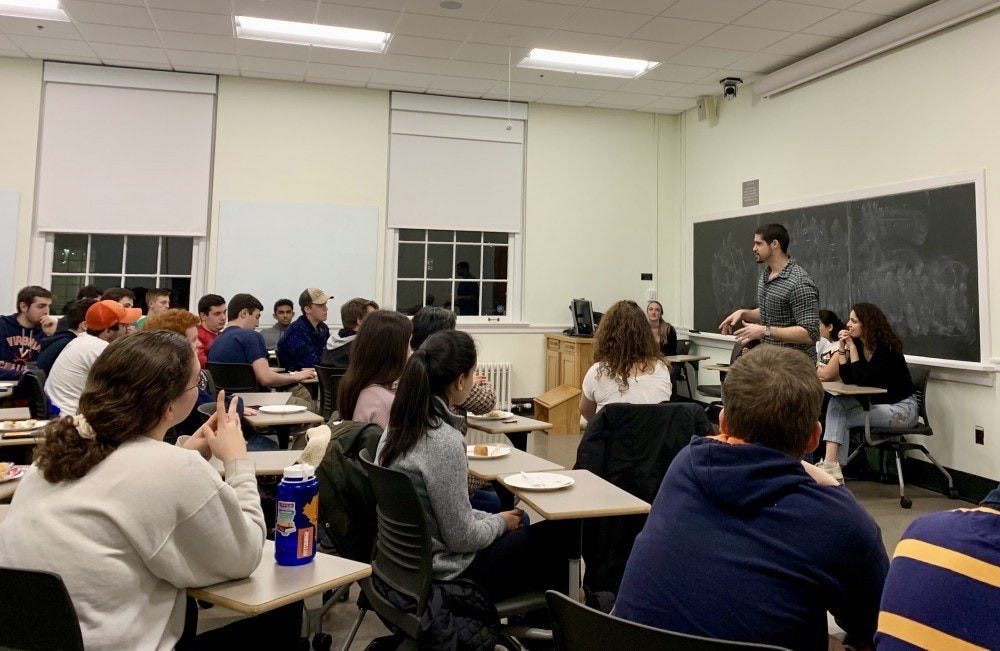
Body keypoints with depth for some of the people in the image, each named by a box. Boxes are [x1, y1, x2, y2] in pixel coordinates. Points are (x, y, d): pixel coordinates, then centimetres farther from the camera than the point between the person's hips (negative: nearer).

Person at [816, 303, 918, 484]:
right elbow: (847, 379, -1)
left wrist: (851, 346, -20)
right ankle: (830, 463, -26)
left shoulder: (886, 347, -18)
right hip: (877, 404, 7)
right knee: (836, 404, -16)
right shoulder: (859, 344, 4)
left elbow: (862, 380, -23)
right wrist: (842, 348, -8)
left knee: (842, 418, -19)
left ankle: (832, 464, -6)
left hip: (902, 408, -7)